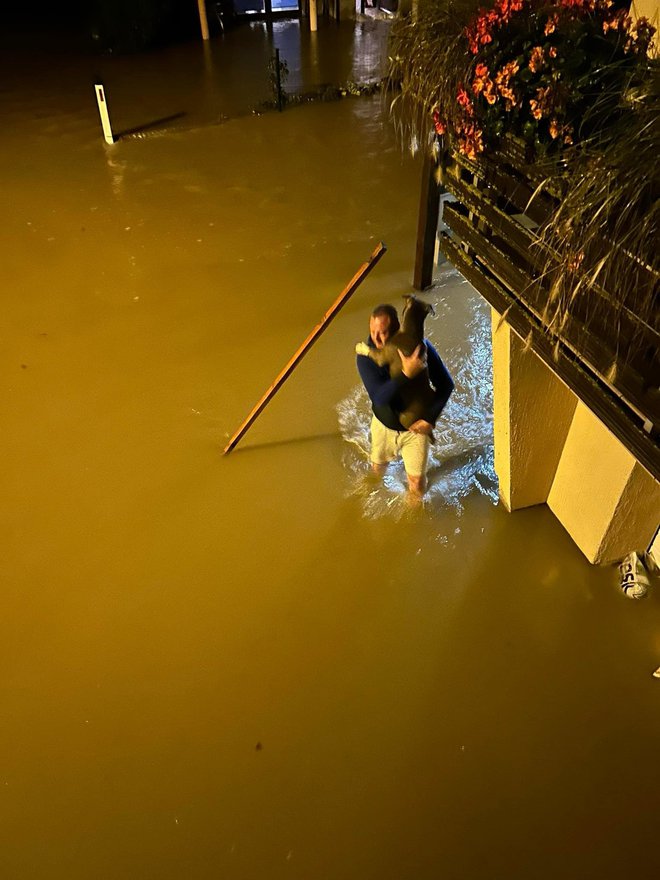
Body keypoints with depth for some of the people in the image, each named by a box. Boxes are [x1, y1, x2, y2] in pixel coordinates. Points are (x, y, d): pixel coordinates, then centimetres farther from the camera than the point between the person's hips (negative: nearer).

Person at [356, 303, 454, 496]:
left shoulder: (419, 346, -25)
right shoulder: (366, 356, -25)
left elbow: (446, 384, -15)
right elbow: (379, 397, -37)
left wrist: (430, 418, -23)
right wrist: (407, 373, -49)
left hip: (414, 427, -1)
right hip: (384, 425, 2)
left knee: (417, 484, 4)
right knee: (378, 469, 25)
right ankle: (392, 452, 61)